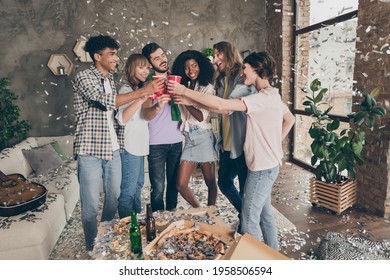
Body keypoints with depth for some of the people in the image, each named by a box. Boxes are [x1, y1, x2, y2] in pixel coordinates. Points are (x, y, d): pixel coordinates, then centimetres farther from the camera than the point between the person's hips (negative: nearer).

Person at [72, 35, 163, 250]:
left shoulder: (110, 79, 14)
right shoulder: (83, 77, -8)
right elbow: (107, 101, -23)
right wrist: (143, 91, -22)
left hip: (112, 148, 7)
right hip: (90, 150, -7)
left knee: (114, 197, 15)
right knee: (91, 203, 3)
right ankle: (93, 247, 24)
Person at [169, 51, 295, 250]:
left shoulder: (264, 97, -23)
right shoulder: (272, 95, 8)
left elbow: (222, 105, -31)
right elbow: (290, 120, 20)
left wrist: (186, 92, -26)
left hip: (262, 167, -10)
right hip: (267, 164, 10)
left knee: (249, 220, 2)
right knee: (264, 212, 23)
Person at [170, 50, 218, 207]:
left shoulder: (208, 88, -1)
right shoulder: (184, 88, 14)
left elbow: (201, 116, -11)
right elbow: (182, 115, 11)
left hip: (204, 138, -4)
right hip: (189, 139, 5)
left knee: (210, 182, 5)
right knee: (181, 185, 1)